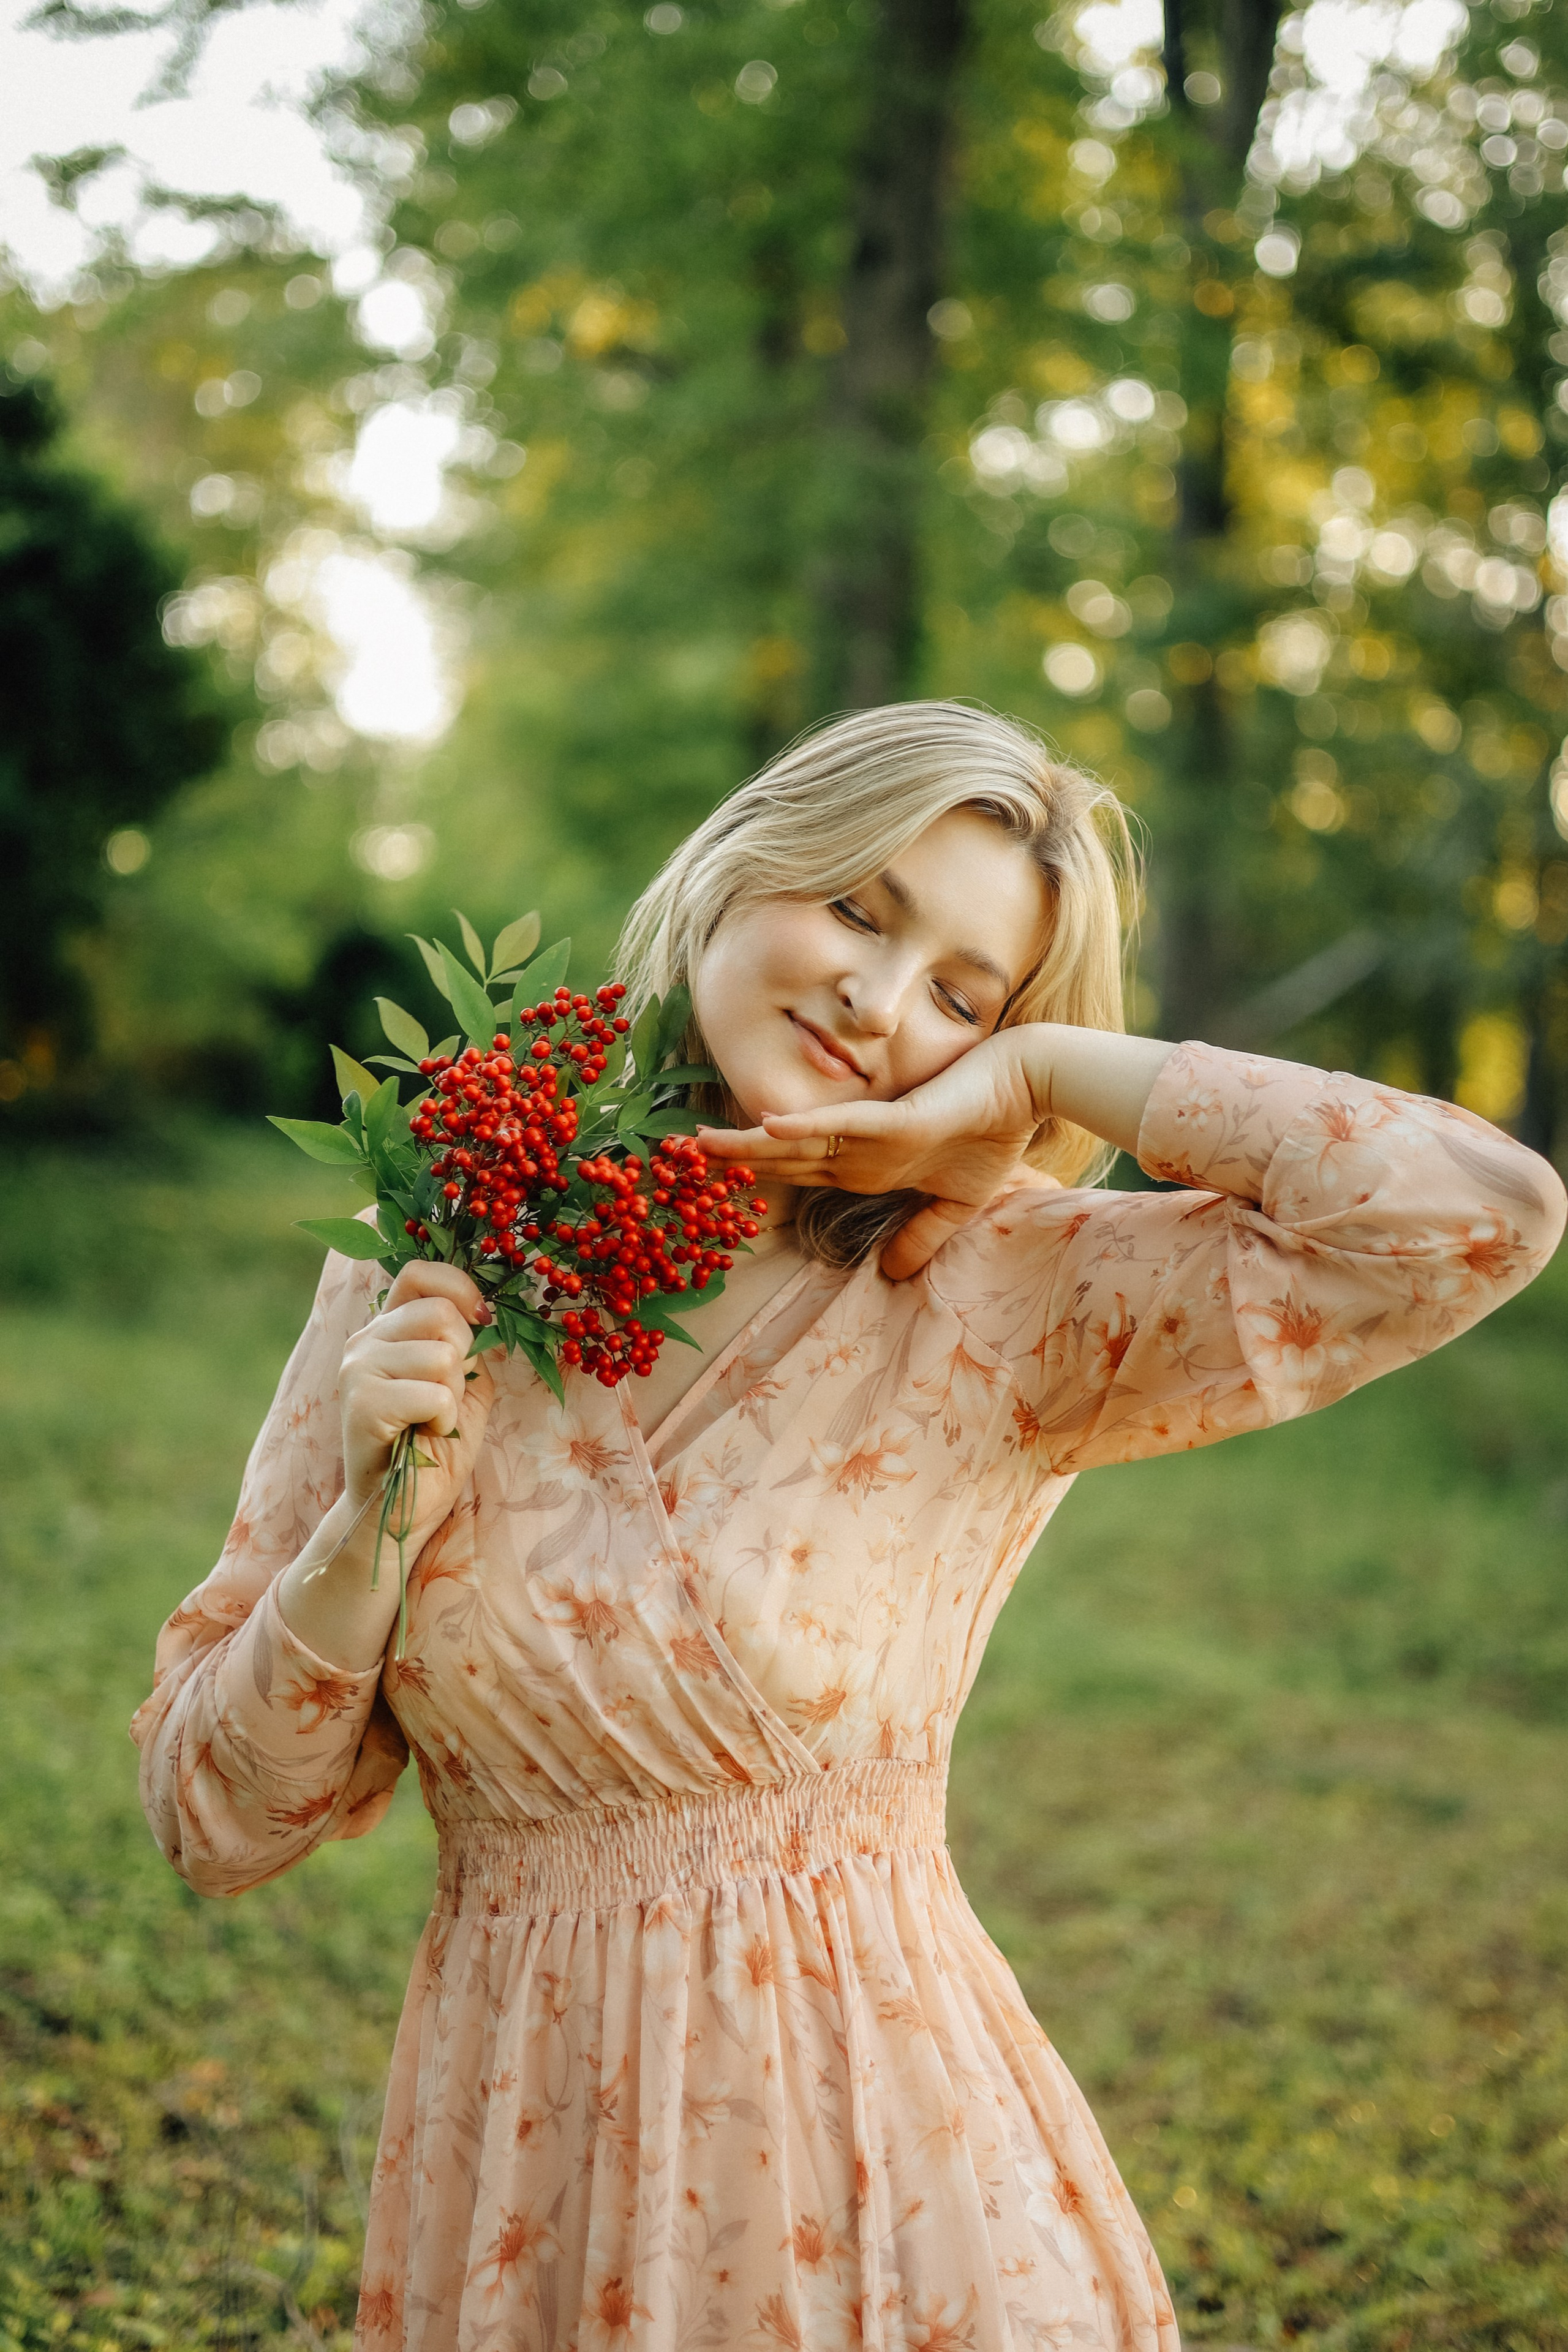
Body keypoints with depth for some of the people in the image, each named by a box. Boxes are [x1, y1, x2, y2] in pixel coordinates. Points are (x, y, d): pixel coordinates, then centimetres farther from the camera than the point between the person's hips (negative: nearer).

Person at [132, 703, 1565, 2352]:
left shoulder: (996, 1305, -10)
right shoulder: (435, 1277, -3)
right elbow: (215, 1824, -1)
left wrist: (1041, 1067, -15)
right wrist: (370, 1527, -18)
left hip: (889, 2175, -2)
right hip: (511, 2173, 2)